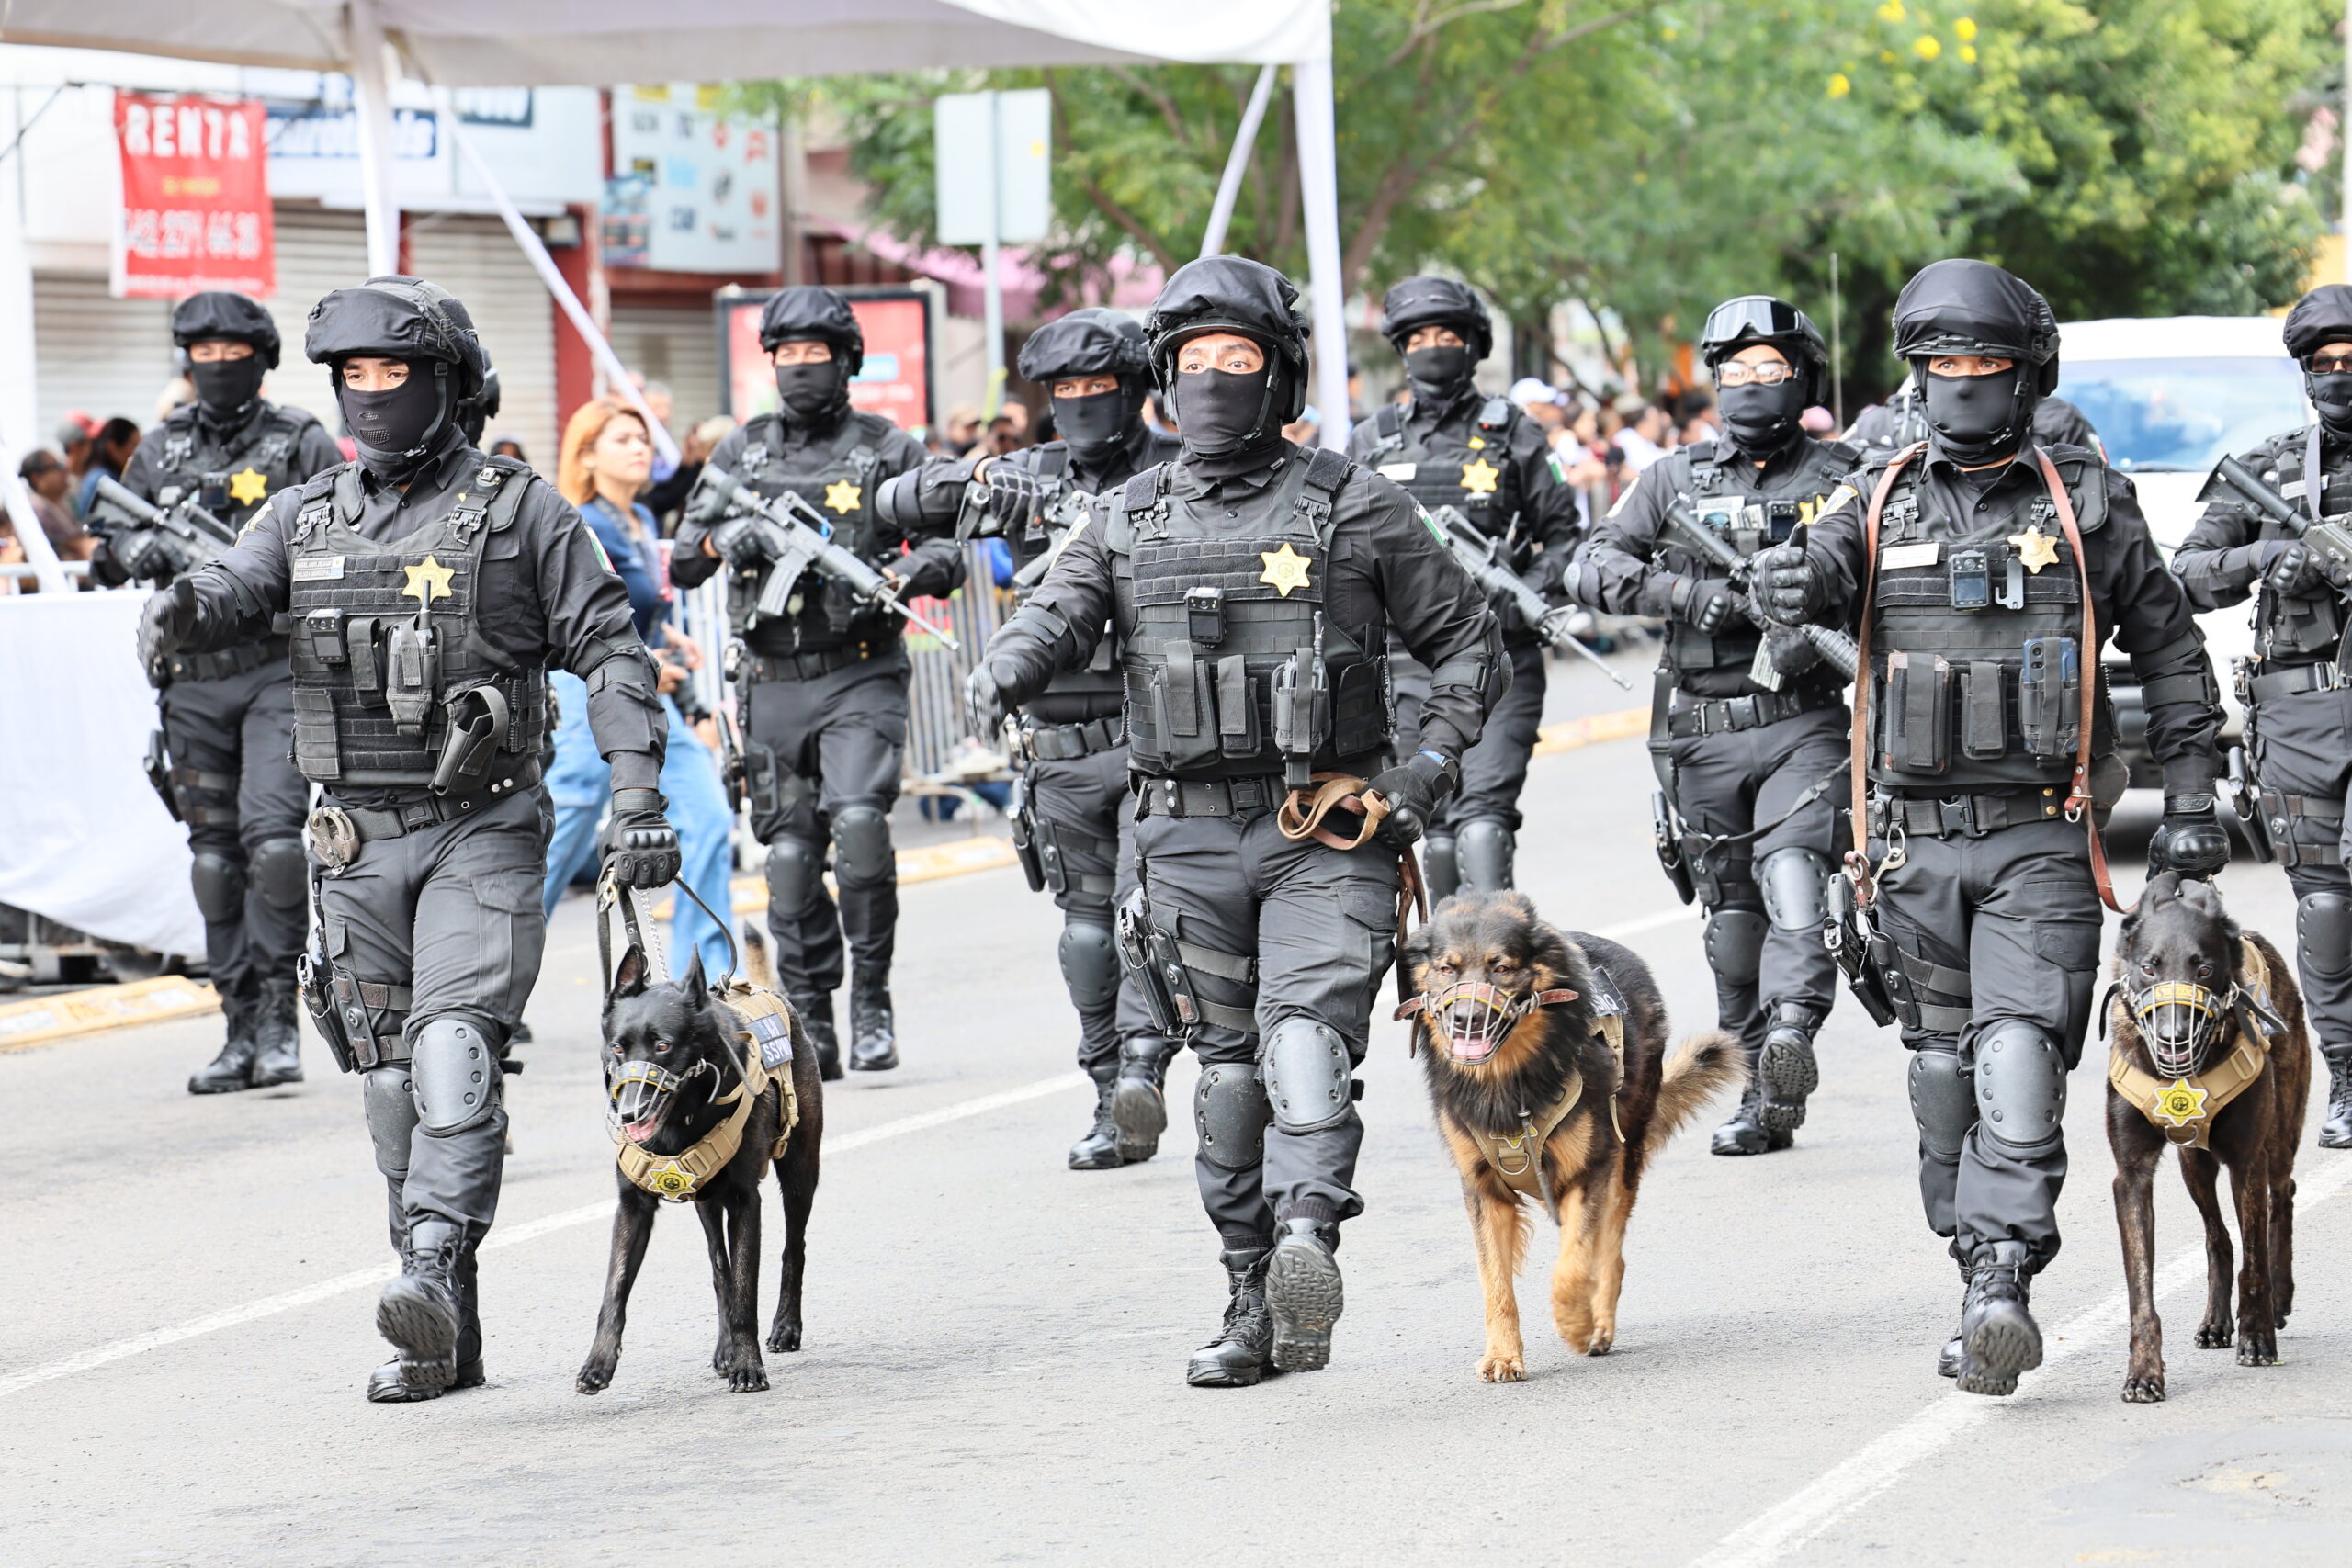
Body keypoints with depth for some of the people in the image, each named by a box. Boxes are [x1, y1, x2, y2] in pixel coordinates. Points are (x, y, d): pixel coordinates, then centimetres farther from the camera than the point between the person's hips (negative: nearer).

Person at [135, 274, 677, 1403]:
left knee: (453, 1046, -22)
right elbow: (232, 594, -5)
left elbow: (610, 653, -3)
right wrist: (179, 611, -30)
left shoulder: (521, 511, -1)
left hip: (482, 833, -4)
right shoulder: (307, 516, 10)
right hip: (358, 842, 5)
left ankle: (434, 1269, -31)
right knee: (392, 1083, 7)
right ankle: (444, 1342, 13)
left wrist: (638, 800, -13)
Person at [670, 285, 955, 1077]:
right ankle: (811, 1030, 11)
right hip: (773, 681, 3)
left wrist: (897, 574, -19)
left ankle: (872, 1002, -8)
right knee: (790, 856, 3)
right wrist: (725, 541, -10)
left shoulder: (888, 448, 4)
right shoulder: (742, 451, 12)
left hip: (861, 677, -3)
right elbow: (682, 564, 12)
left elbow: (946, 553, 2)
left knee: (858, 822, -22)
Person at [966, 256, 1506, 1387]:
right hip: (1188, 838, 4)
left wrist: (1433, 759, -7)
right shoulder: (1133, 518, 11)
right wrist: (1003, 669, -26)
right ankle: (1255, 1305, 14)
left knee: (1307, 1035, -22)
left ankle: (1307, 1236, -40)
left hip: (1326, 834, -4)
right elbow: (1060, 612, -3)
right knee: (1228, 1071, 7)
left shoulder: (1350, 506, 2)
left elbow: (1468, 641, 7)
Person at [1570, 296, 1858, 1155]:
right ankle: (1766, 1097, 16)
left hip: (1801, 725, -3)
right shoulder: (1677, 478, 10)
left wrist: (1817, 629, -21)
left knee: (1792, 870, -26)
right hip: (1702, 734, 3)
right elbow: (1592, 569, 2)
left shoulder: (1838, 479, 4)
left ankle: (1794, 1027, -41)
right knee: (1733, 917, 8)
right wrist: (1685, 592, -13)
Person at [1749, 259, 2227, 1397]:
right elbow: (1821, 568, -12)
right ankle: (1984, 1289, 22)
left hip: (2041, 842, -3)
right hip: (1917, 837, 3)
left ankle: (2001, 1288, -23)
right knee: (1943, 1071, 10)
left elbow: (2171, 653, 9)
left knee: (2020, 1064, -17)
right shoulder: (1884, 502, 7)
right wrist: (1789, 581, -38)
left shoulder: (2087, 504, 4)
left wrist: (2189, 804, 5)